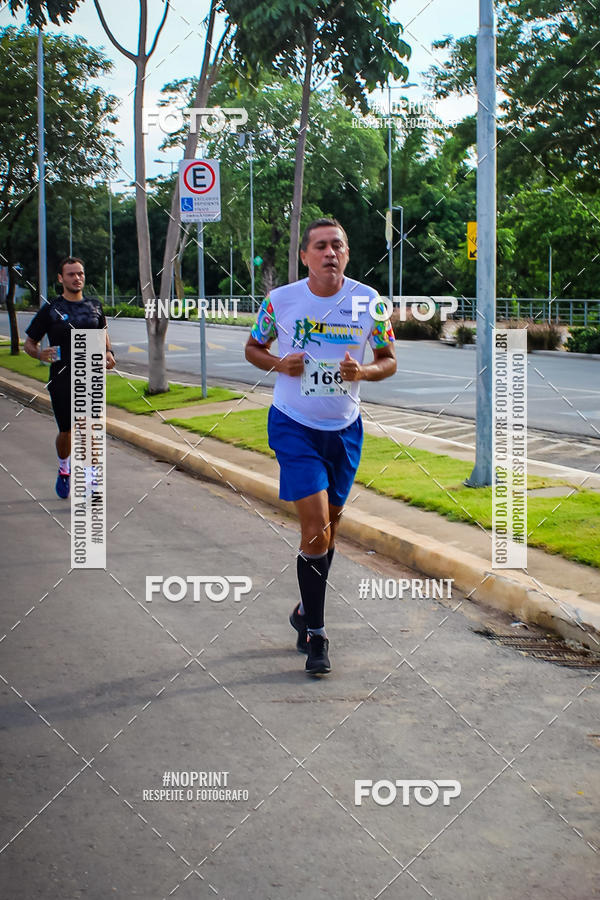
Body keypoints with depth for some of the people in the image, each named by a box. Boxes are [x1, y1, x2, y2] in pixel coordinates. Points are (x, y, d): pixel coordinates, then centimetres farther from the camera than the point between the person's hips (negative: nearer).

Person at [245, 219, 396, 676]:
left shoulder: (369, 302, -5)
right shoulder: (280, 300, -8)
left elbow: (389, 361, 4)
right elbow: (253, 348, 7)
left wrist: (362, 372, -17)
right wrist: (279, 363, -14)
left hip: (345, 429, 3)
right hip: (293, 426, -3)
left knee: (329, 528, 14)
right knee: (316, 530, -13)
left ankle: (306, 612, 38)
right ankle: (315, 634, 0)